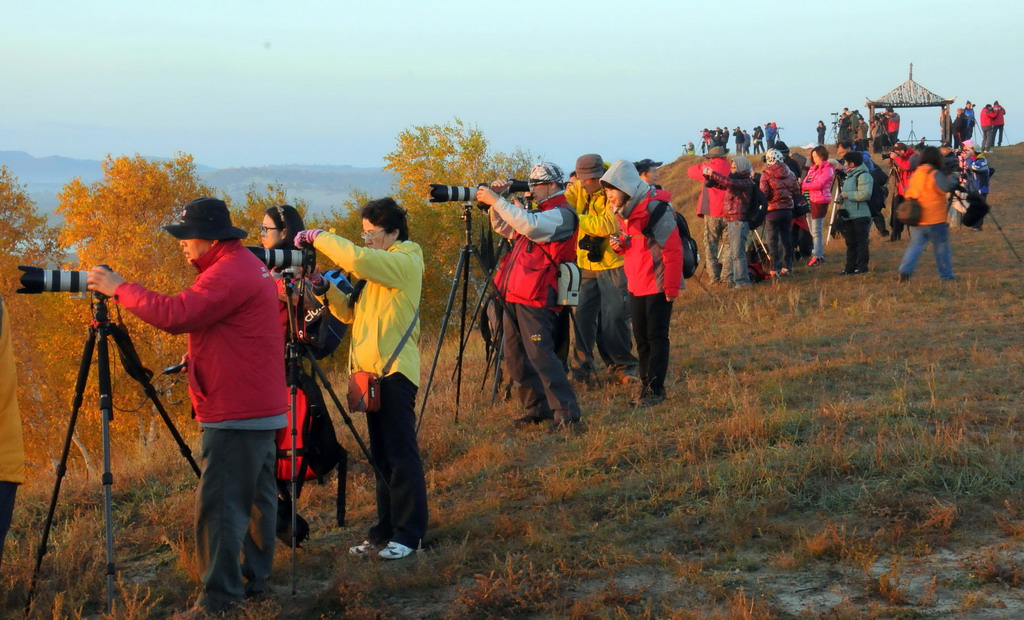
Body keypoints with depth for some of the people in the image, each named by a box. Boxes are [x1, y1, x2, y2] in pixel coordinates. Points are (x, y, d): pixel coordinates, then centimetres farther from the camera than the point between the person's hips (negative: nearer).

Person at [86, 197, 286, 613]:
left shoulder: (228, 273, -18)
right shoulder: (246, 265, 16)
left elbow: (176, 315, -25)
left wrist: (119, 289, -16)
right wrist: (199, 355, 9)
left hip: (237, 414, -11)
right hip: (259, 407, 11)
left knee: (220, 504, -9)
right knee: (256, 495, 14)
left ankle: (220, 599, -8)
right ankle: (255, 580, 21)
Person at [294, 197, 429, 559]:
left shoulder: (405, 262, -9)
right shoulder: (375, 267, 19)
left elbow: (357, 259, -26)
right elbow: (351, 312, 17)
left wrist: (318, 237, -15)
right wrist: (327, 291, 0)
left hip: (395, 371, -9)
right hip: (370, 370, 9)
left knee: (401, 455, -6)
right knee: (380, 456, 12)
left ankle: (410, 533, -2)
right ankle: (385, 530, 18)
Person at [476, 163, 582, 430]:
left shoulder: (562, 214, -9)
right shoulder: (539, 211, 21)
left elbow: (529, 226, -27)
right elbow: (504, 228, 26)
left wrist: (497, 201, -21)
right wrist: (494, 204, 8)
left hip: (536, 298, -10)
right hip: (514, 295, 10)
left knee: (540, 354, -14)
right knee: (514, 355, 11)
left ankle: (566, 414, -12)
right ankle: (537, 408, 19)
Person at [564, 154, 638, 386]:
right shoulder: (577, 190, 3)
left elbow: (608, 225, -26)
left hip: (613, 264, -5)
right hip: (586, 264, 5)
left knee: (614, 317, -3)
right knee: (583, 316, 5)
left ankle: (623, 366, 11)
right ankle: (582, 368, 15)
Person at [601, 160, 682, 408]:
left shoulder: (655, 208, -18)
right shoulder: (624, 211, 9)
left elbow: (673, 249, -19)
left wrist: (671, 287, -18)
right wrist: (620, 244, -1)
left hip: (658, 285, -8)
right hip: (636, 284, 8)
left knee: (656, 336, -2)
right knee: (641, 336, 12)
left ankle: (655, 389, 4)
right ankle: (646, 385, 21)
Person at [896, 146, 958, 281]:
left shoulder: (915, 174, 9)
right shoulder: (935, 174, -13)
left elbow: (908, 194, 16)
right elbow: (946, 187, -25)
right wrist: (952, 177, -9)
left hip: (918, 219, 6)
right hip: (935, 220, -6)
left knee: (915, 245, 6)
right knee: (941, 247, 7)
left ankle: (904, 271, -11)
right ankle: (946, 275, 14)